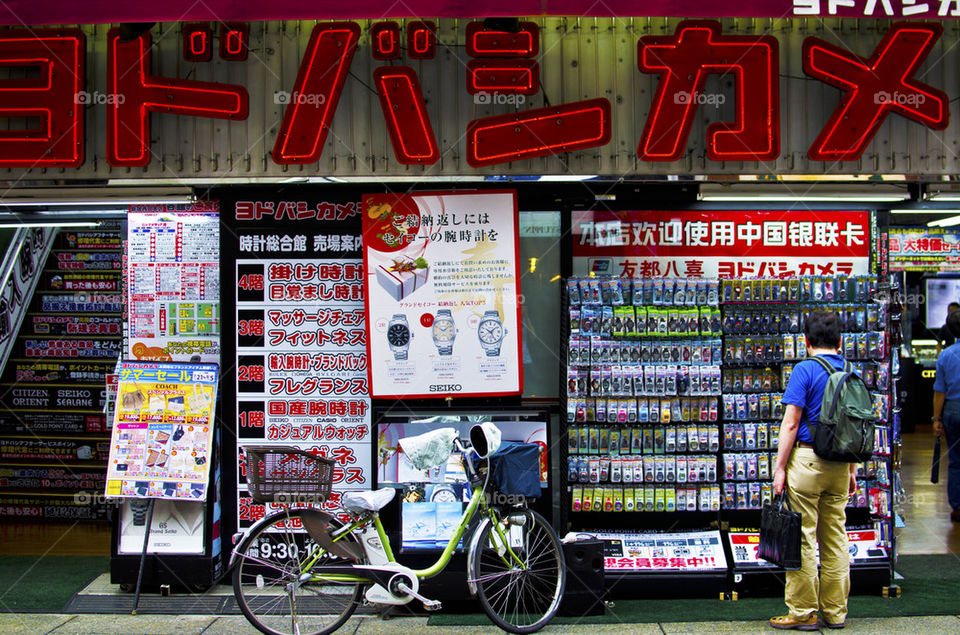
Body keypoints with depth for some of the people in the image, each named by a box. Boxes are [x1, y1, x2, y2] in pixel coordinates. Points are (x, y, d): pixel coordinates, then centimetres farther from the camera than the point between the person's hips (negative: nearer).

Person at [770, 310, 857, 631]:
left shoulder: (805, 370, -10)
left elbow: (790, 424, -13)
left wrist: (780, 468, -9)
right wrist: (852, 470, 20)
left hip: (808, 460, -6)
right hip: (839, 465, 6)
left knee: (802, 539, 0)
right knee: (835, 538, 12)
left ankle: (803, 613, 6)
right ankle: (835, 612, 19)